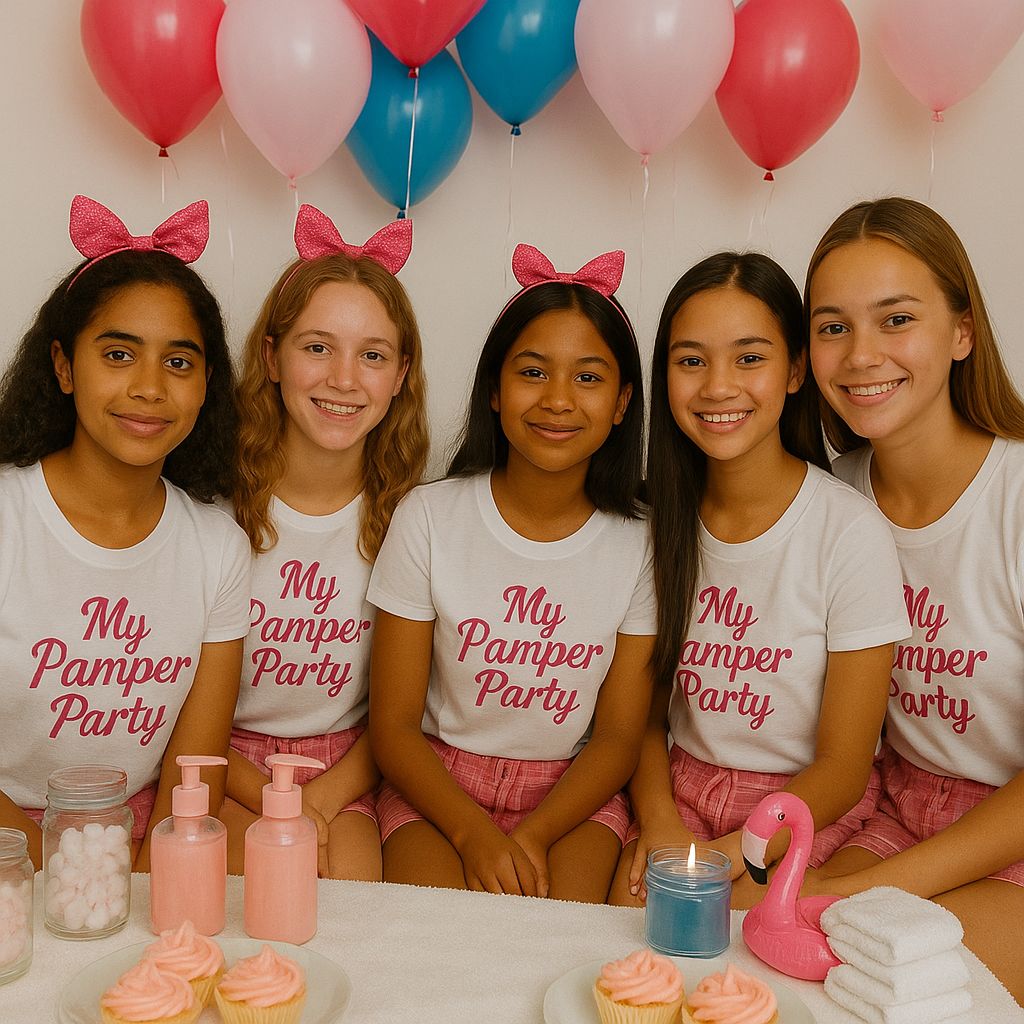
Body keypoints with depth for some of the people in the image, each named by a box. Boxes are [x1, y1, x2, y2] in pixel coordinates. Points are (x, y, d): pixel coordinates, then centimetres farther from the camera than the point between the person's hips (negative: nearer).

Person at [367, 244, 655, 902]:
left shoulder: (639, 544, -5)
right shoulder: (429, 519, -7)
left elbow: (619, 737, -2)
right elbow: (393, 726, -5)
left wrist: (532, 837, -17)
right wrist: (473, 833, -20)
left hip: (572, 795, 1)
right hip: (436, 786, 0)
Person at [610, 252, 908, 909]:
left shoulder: (851, 532, -15)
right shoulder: (663, 517, -1)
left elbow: (842, 767, -10)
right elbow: (647, 710, 6)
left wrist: (721, 859, -20)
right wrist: (658, 821, -12)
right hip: (682, 791, 4)